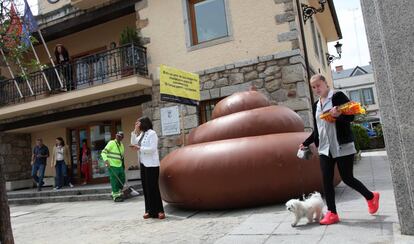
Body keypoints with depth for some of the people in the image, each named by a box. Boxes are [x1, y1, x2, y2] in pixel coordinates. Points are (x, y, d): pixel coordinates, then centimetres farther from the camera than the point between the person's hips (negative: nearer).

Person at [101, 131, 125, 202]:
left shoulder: (121, 144, 13)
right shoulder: (111, 143, -9)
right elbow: (103, 152, -14)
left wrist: (123, 165, 20)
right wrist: (106, 160, -29)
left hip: (120, 165, 8)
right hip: (112, 166, -8)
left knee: (122, 180, 12)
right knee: (114, 181, -2)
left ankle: (115, 193, 27)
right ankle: (116, 196, 8)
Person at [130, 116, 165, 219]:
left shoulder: (152, 133, -9)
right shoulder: (141, 134, 16)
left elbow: (152, 148, -17)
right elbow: (133, 144, 13)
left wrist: (139, 148, -16)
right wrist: (134, 132, 5)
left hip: (151, 164, -8)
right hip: (143, 164, 8)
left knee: (153, 187, -8)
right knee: (146, 187, 7)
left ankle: (159, 210, -2)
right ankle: (149, 210, 12)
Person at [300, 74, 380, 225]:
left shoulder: (338, 96, -4)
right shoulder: (316, 105, 14)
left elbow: (351, 117, -10)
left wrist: (339, 115, -29)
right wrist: (306, 143, 15)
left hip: (342, 146, -6)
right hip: (325, 148, 6)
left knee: (347, 178, 2)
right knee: (327, 180, 1)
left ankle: (371, 197, 29)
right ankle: (332, 213, 9)